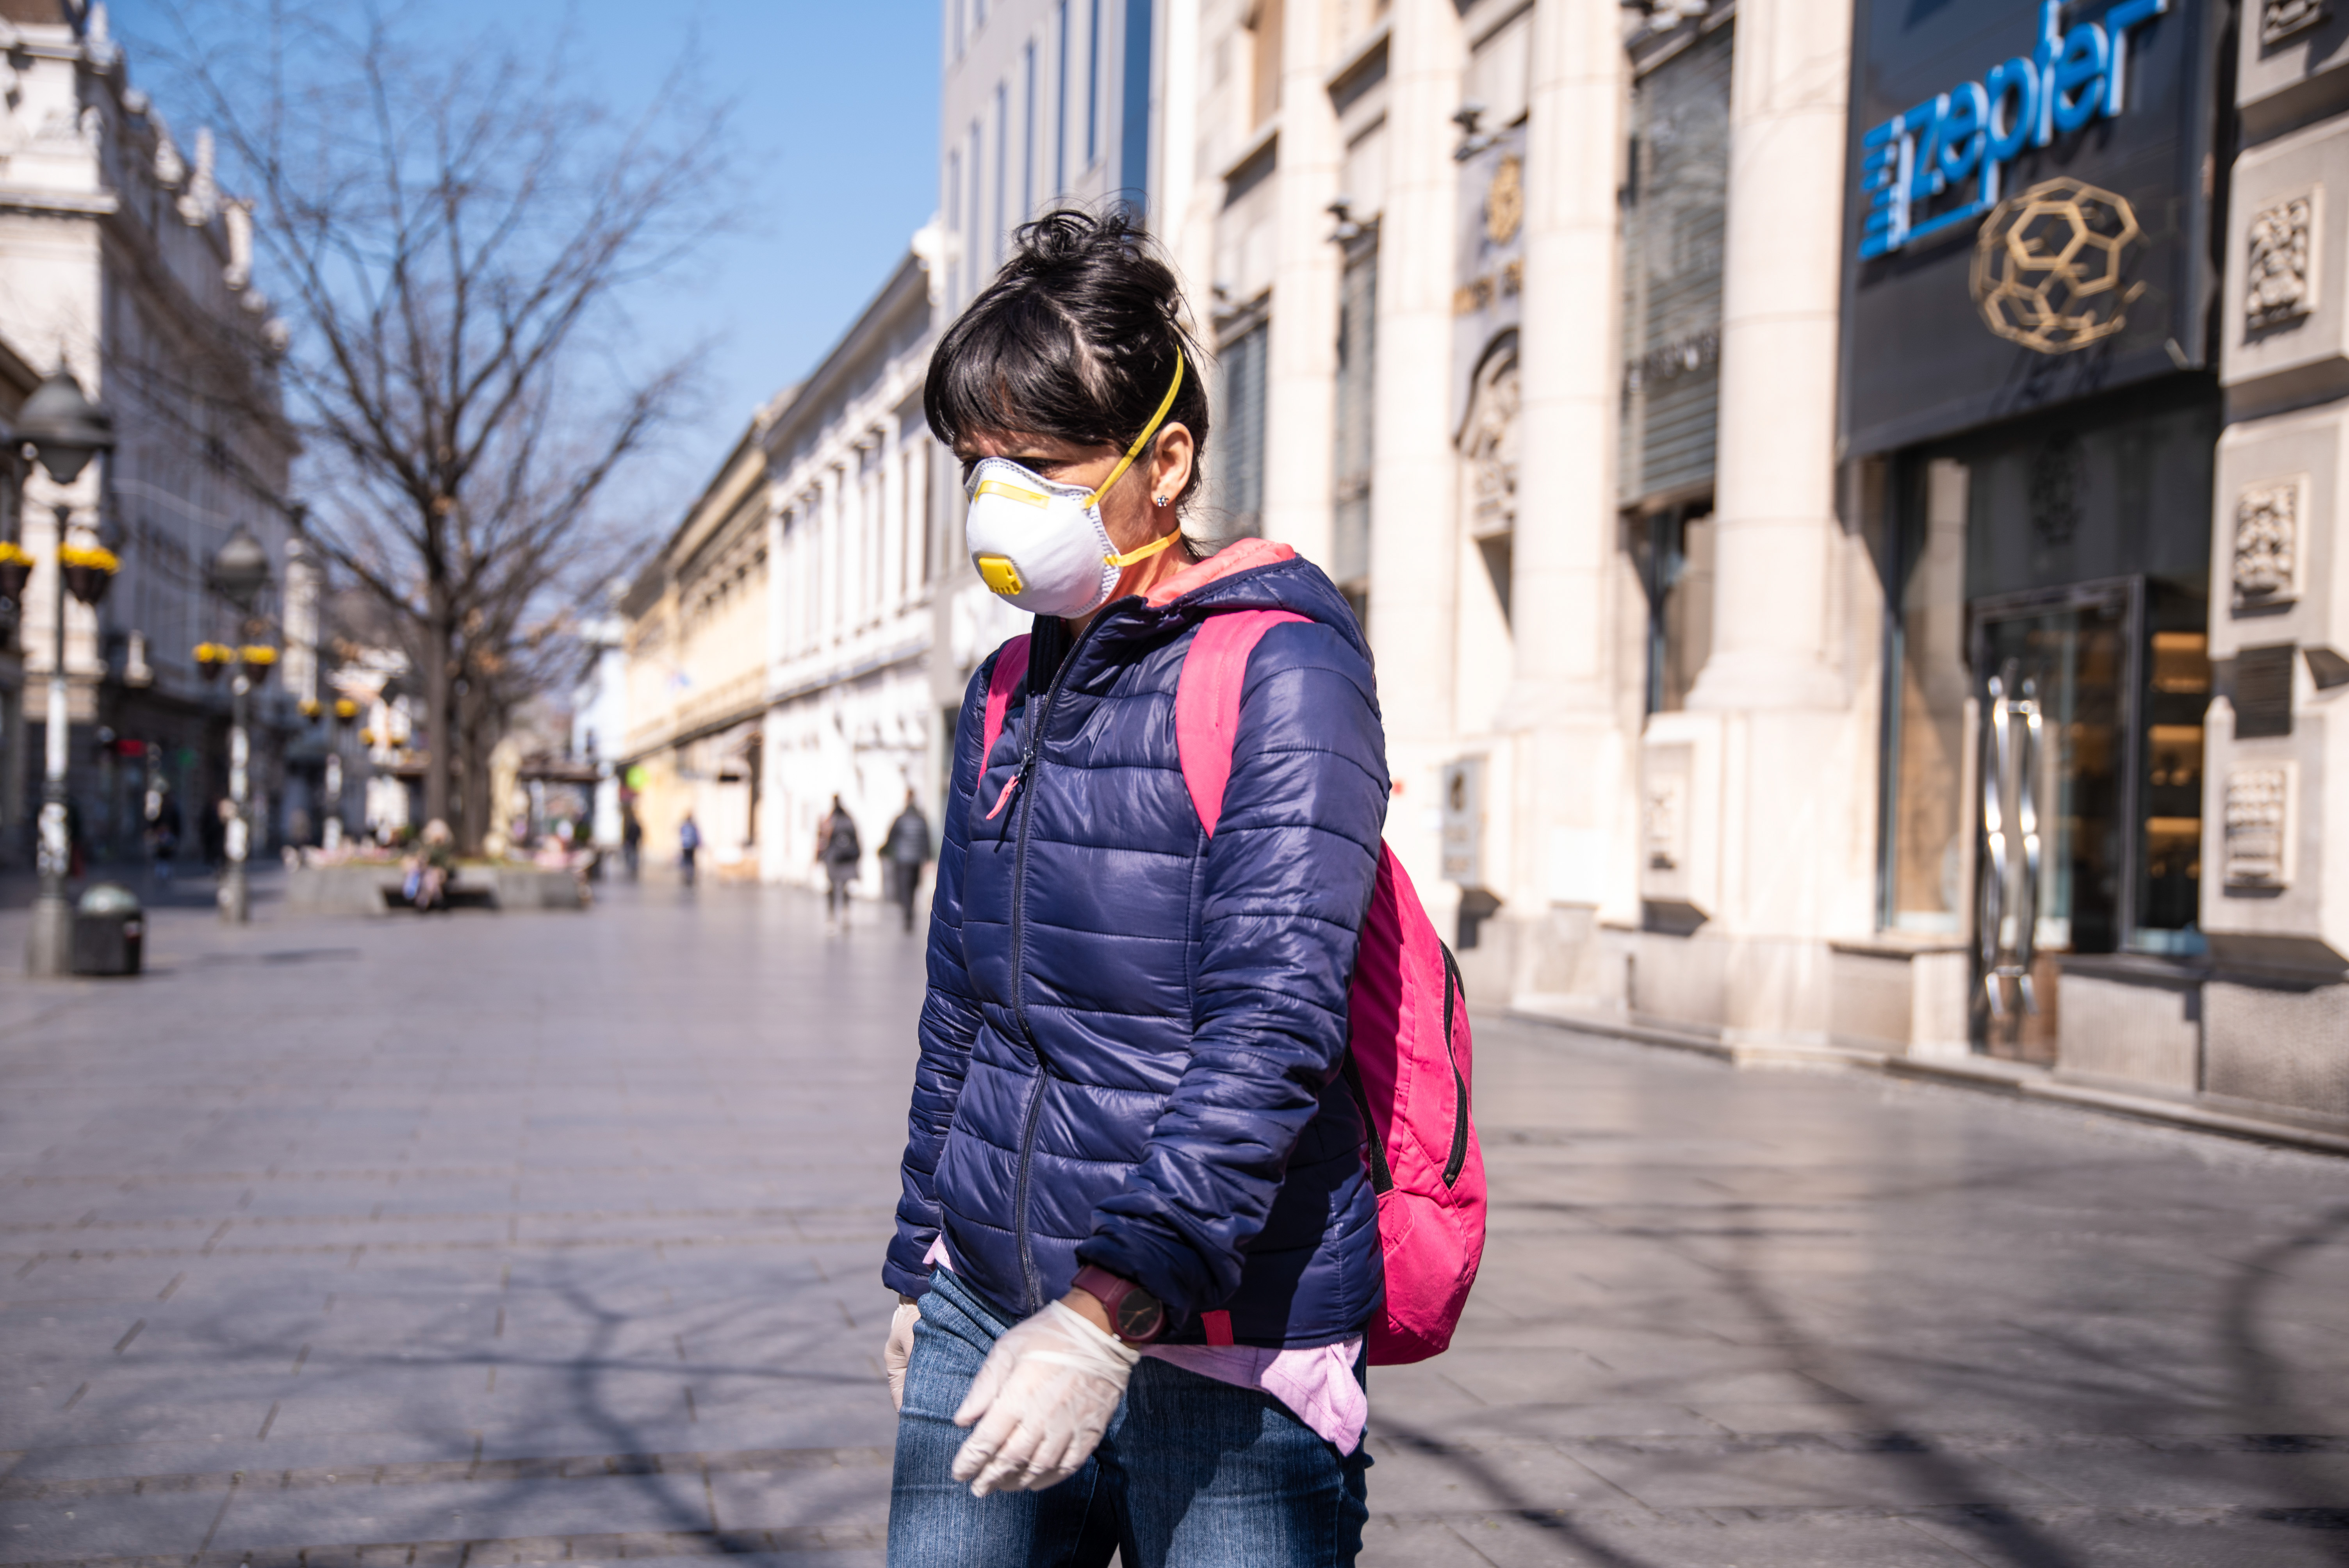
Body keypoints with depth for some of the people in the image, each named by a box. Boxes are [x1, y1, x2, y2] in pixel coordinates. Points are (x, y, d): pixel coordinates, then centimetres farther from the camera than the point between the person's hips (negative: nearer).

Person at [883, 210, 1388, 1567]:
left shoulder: (1282, 674, -10)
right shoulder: (1009, 690, 12)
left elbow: (1271, 1032, -19)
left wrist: (1110, 1311, -27)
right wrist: (921, 1275, 20)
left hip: (1218, 1359, -6)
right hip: (988, 1312, 6)